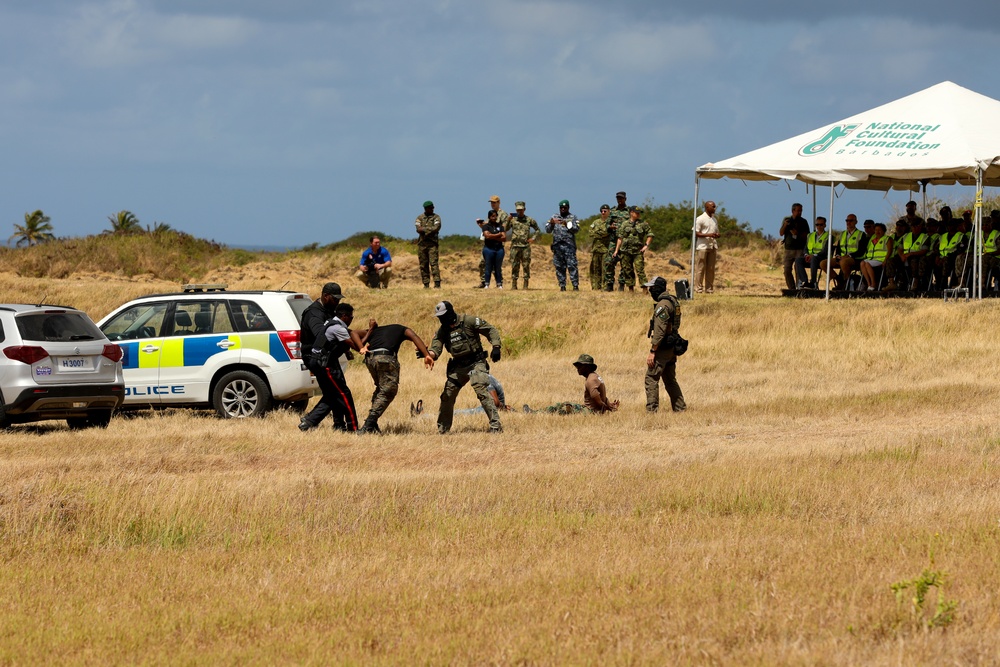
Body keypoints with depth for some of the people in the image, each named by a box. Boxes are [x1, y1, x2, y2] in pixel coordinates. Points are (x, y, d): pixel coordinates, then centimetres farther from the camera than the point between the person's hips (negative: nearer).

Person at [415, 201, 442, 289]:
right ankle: (426, 284, 7)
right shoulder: (419, 218, 11)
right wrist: (429, 230, -10)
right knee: (423, 265, 2)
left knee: (434, 263, -12)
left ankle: (437, 283, -16)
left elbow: (436, 228, -10)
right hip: (422, 243, 3)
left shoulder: (436, 217, 6)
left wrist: (424, 229, -8)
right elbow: (418, 229, -4)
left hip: (432, 243, -3)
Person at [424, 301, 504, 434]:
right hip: (458, 367, 6)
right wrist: (429, 354, -31)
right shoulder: (441, 331, 5)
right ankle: (442, 428, 23)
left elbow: (491, 330, -8)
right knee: (447, 396, 7)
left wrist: (496, 347, -22)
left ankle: (496, 425, -22)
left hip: (476, 363, -6)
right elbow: (436, 349, -6)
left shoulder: (469, 322, -11)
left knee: (482, 391, -22)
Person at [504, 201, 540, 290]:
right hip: (515, 246, 0)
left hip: (525, 247, 0)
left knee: (526, 266, -1)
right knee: (514, 266, 2)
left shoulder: (529, 220, 7)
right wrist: (509, 220, -14)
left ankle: (526, 285, 3)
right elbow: (505, 229, -3)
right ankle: (514, 284, 6)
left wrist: (533, 238, 4)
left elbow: (538, 230, 17)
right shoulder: (512, 220, 7)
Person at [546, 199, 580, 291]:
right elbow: (547, 230, 9)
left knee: (572, 265, -10)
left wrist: (567, 224, -20)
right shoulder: (554, 217, 16)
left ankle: (575, 285, -10)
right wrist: (551, 223, -11)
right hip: (557, 245, 3)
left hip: (569, 245, -3)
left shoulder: (573, 217, 8)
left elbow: (576, 229, -5)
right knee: (559, 267, 2)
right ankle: (562, 286, 6)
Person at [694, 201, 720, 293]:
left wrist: (716, 235, -1)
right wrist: (708, 235, -20)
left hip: (712, 246, 7)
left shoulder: (714, 220, 18)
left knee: (711, 269, 5)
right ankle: (698, 288, -5)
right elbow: (696, 233, -9)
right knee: (700, 268, -7)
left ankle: (709, 288, 8)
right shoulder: (700, 219, -4)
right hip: (702, 246, -7)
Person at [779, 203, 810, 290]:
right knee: (787, 270, -2)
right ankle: (792, 289, 6)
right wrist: (785, 225, -12)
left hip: (800, 249, -3)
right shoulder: (787, 220, 12)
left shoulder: (803, 222, 6)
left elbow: (807, 235, 1)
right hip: (788, 249, 3)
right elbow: (781, 234, 6)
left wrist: (798, 234, -16)